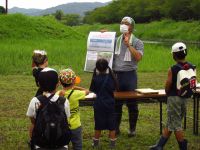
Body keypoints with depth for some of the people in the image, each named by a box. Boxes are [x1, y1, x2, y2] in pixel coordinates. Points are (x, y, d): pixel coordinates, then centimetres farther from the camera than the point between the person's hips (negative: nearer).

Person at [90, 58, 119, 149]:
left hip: (99, 104, 0)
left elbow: (92, 90, -2)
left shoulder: (96, 78, -13)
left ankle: (96, 143, 21)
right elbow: (114, 88, 4)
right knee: (111, 124, 9)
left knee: (98, 124, 11)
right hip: (110, 104, 0)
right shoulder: (111, 77, -9)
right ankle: (112, 144, 15)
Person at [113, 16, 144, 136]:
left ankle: (132, 129, 15)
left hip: (130, 74, -3)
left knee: (132, 104, 4)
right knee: (116, 103, 9)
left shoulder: (137, 42, 1)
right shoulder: (116, 41, 12)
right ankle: (116, 127, 20)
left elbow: (138, 57, -14)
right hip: (116, 74, 3)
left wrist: (128, 44, -15)